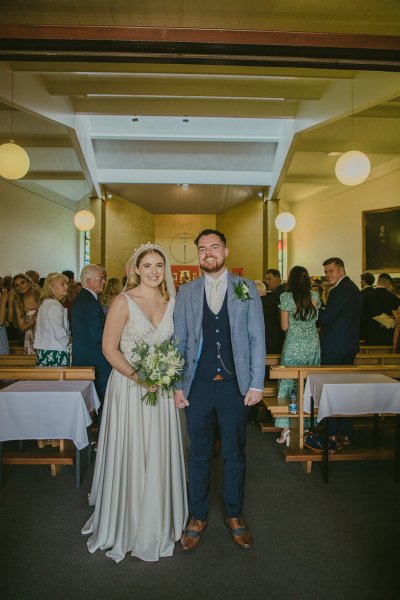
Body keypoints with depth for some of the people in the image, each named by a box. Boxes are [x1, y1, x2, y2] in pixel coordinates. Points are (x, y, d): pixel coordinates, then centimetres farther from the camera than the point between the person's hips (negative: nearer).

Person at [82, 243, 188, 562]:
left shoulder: (171, 302, 5)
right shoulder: (124, 302, -9)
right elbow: (109, 348, -11)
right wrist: (136, 375, -20)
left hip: (161, 389, 4)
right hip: (129, 388, -4)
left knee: (159, 457, 14)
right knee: (129, 457, 6)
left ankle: (157, 524, 36)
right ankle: (124, 524, 30)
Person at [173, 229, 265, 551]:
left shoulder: (246, 289, 1)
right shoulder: (186, 292, 4)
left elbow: (257, 339, 0)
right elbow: (178, 341, 5)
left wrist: (256, 384, -5)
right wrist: (177, 385, 1)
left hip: (235, 385, 0)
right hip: (198, 385, 1)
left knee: (235, 454, 14)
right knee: (199, 455, 14)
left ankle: (234, 516, 35)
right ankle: (197, 518, 33)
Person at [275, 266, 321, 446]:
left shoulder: (286, 297, -8)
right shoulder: (314, 296, 1)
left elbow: (284, 326, -5)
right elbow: (317, 319, 10)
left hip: (293, 347, -3)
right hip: (313, 346, 3)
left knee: (288, 384, 4)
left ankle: (286, 429, 4)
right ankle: (307, 426, 18)